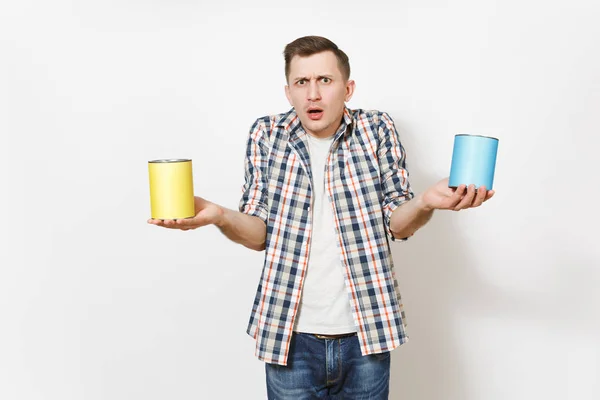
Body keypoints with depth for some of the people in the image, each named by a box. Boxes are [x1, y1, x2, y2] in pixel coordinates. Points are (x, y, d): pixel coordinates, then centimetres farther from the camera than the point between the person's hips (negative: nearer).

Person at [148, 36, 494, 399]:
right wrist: (220, 217, -22)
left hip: (365, 334, 0)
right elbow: (259, 233, 0)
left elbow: (397, 223, -3)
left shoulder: (378, 130, -3)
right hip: (290, 335, 0)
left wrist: (425, 203, -25)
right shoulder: (267, 135, -2)